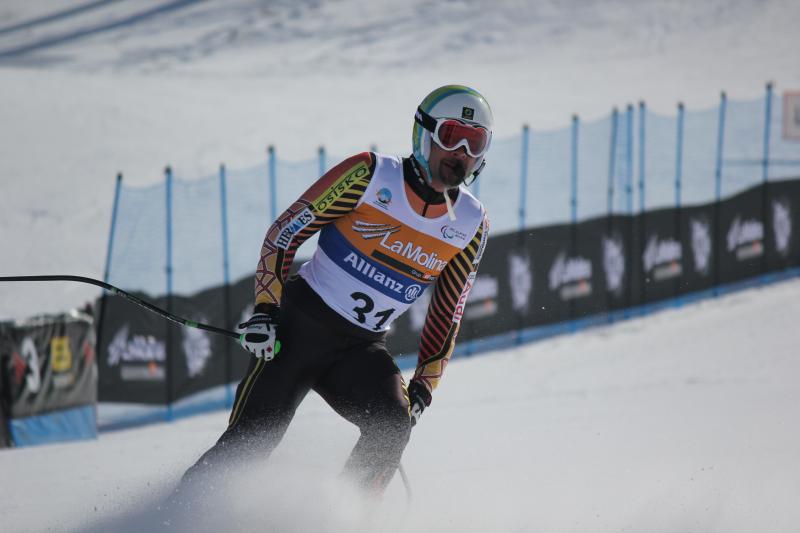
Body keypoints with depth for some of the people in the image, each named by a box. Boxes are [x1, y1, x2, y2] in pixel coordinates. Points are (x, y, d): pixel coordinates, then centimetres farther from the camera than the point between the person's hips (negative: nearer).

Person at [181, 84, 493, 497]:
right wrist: (265, 309, -14)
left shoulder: (472, 226, 2)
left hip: (363, 349, 3)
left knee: (392, 423, -25)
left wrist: (423, 387, 6)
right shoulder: (372, 175, -10)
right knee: (250, 441, -10)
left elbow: (447, 313, 13)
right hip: (300, 326, -3)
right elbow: (284, 232, -5)